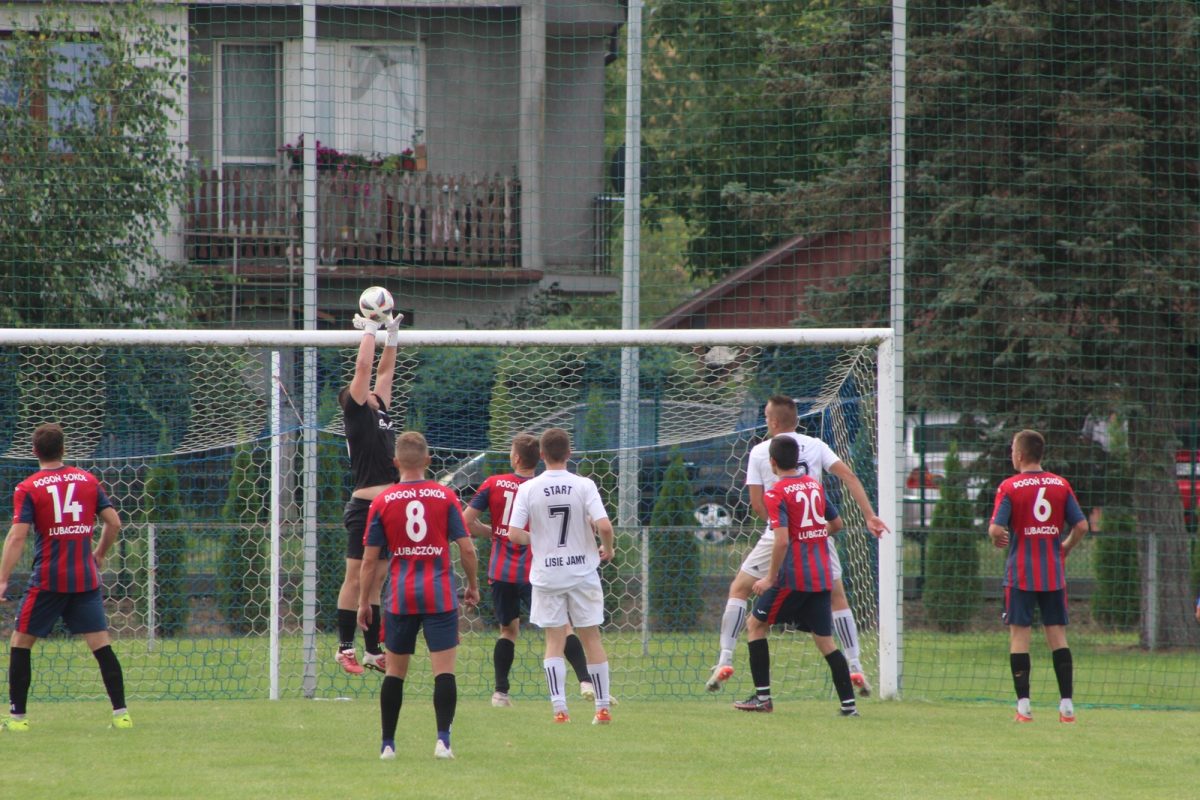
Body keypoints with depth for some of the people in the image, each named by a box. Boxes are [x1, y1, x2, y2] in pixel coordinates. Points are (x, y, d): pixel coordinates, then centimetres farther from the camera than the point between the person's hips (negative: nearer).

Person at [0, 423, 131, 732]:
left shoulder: (28, 489, -5)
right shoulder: (88, 480, 5)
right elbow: (114, 522, 6)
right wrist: (99, 554, 23)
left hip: (47, 580, -3)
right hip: (86, 579, 3)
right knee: (101, 645, 4)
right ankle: (121, 714, -2)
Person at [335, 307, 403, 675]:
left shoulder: (380, 412, 18)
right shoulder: (357, 413, -2)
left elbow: (384, 371, 26)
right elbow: (363, 368, -6)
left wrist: (392, 334, 20)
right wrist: (370, 331, 2)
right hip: (365, 507, -8)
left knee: (375, 580, 9)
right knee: (356, 577, -6)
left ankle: (373, 652, 11)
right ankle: (345, 647, -3)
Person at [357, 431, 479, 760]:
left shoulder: (382, 502, 1)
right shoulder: (445, 497, 0)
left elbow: (370, 559, 2)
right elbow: (466, 548, -1)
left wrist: (364, 601, 10)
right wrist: (472, 585, 14)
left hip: (400, 597, 1)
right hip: (440, 596, -1)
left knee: (394, 671, 11)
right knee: (444, 670, -2)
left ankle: (387, 744, 13)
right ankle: (443, 740, -15)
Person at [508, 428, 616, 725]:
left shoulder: (528, 489, -6)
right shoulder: (583, 485, -8)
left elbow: (514, 534, -10)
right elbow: (604, 525, -17)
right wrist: (607, 549, 4)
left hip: (546, 574, 0)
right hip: (582, 572, 0)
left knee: (554, 640, 6)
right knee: (591, 637, 10)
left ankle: (559, 707, -6)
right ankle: (603, 707, 13)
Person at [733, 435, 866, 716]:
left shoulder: (776, 494, -11)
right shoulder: (815, 485, 10)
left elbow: (782, 540, -19)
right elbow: (836, 524, 19)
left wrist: (770, 578, -12)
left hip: (793, 576, -6)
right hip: (822, 576, 6)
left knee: (756, 624, 11)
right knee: (825, 640, 9)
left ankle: (762, 697, 7)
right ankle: (848, 704, 0)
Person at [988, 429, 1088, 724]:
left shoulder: (1010, 487, -6)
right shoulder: (1060, 485, 3)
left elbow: (996, 528, -14)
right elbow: (1081, 525, 1)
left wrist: (997, 540, 8)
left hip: (1020, 574, -3)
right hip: (1053, 573, 3)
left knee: (1019, 634, 1)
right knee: (1058, 636, 6)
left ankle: (1023, 704, -5)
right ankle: (1067, 704, 2)